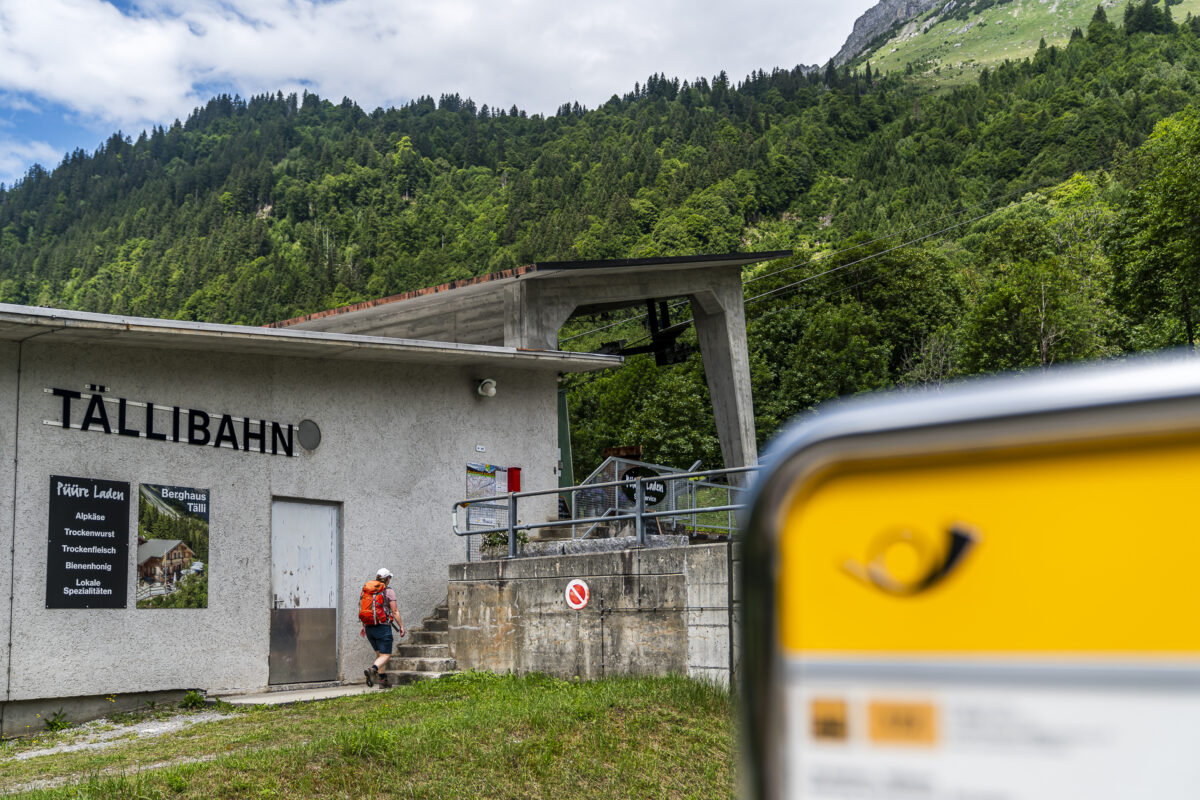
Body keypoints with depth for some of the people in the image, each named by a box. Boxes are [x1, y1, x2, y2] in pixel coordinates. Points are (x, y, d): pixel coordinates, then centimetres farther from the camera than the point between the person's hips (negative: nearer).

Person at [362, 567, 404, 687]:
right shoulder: (389, 591, -7)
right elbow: (394, 612, -9)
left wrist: (363, 626, 21)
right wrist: (401, 626, -2)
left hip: (369, 627, 6)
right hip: (383, 627, -6)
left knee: (379, 653, 19)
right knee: (386, 655, -4)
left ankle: (382, 678, 15)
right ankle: (372, 669, -31)